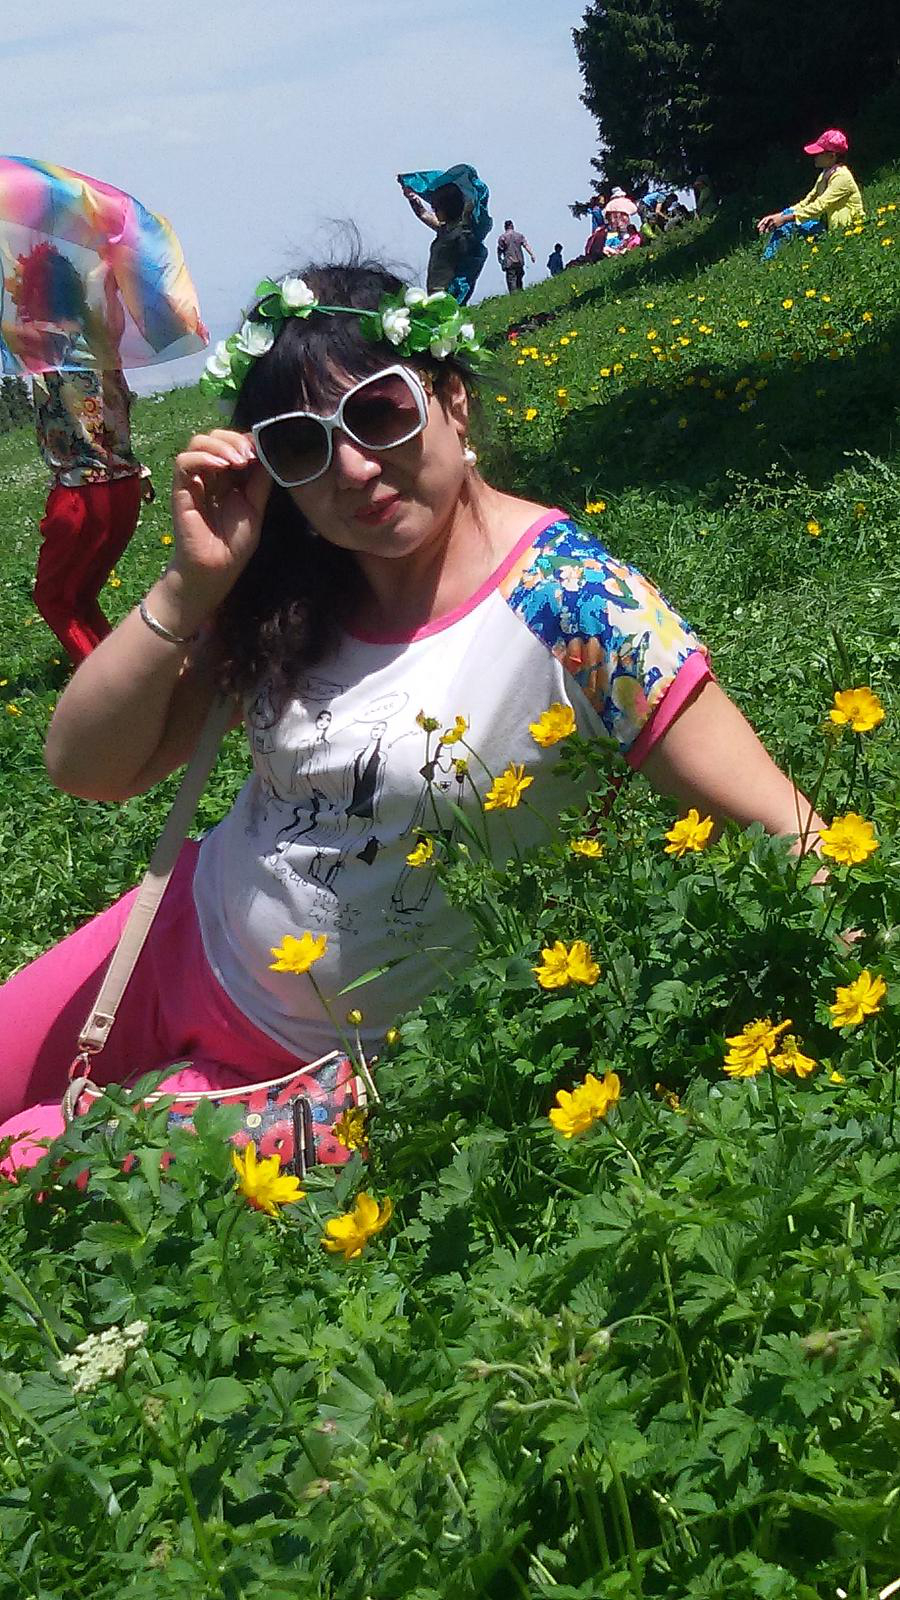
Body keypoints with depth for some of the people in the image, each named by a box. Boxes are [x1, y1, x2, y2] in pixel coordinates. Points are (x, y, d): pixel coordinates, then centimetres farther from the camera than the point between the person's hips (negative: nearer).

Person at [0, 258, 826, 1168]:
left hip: (340, 1072, -5)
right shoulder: (281, 587, -8)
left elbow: (782, 835, -23)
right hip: (192, 940, 5)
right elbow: (86, 770, -7)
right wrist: (189, 582, -20)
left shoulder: (565, 593, -23)